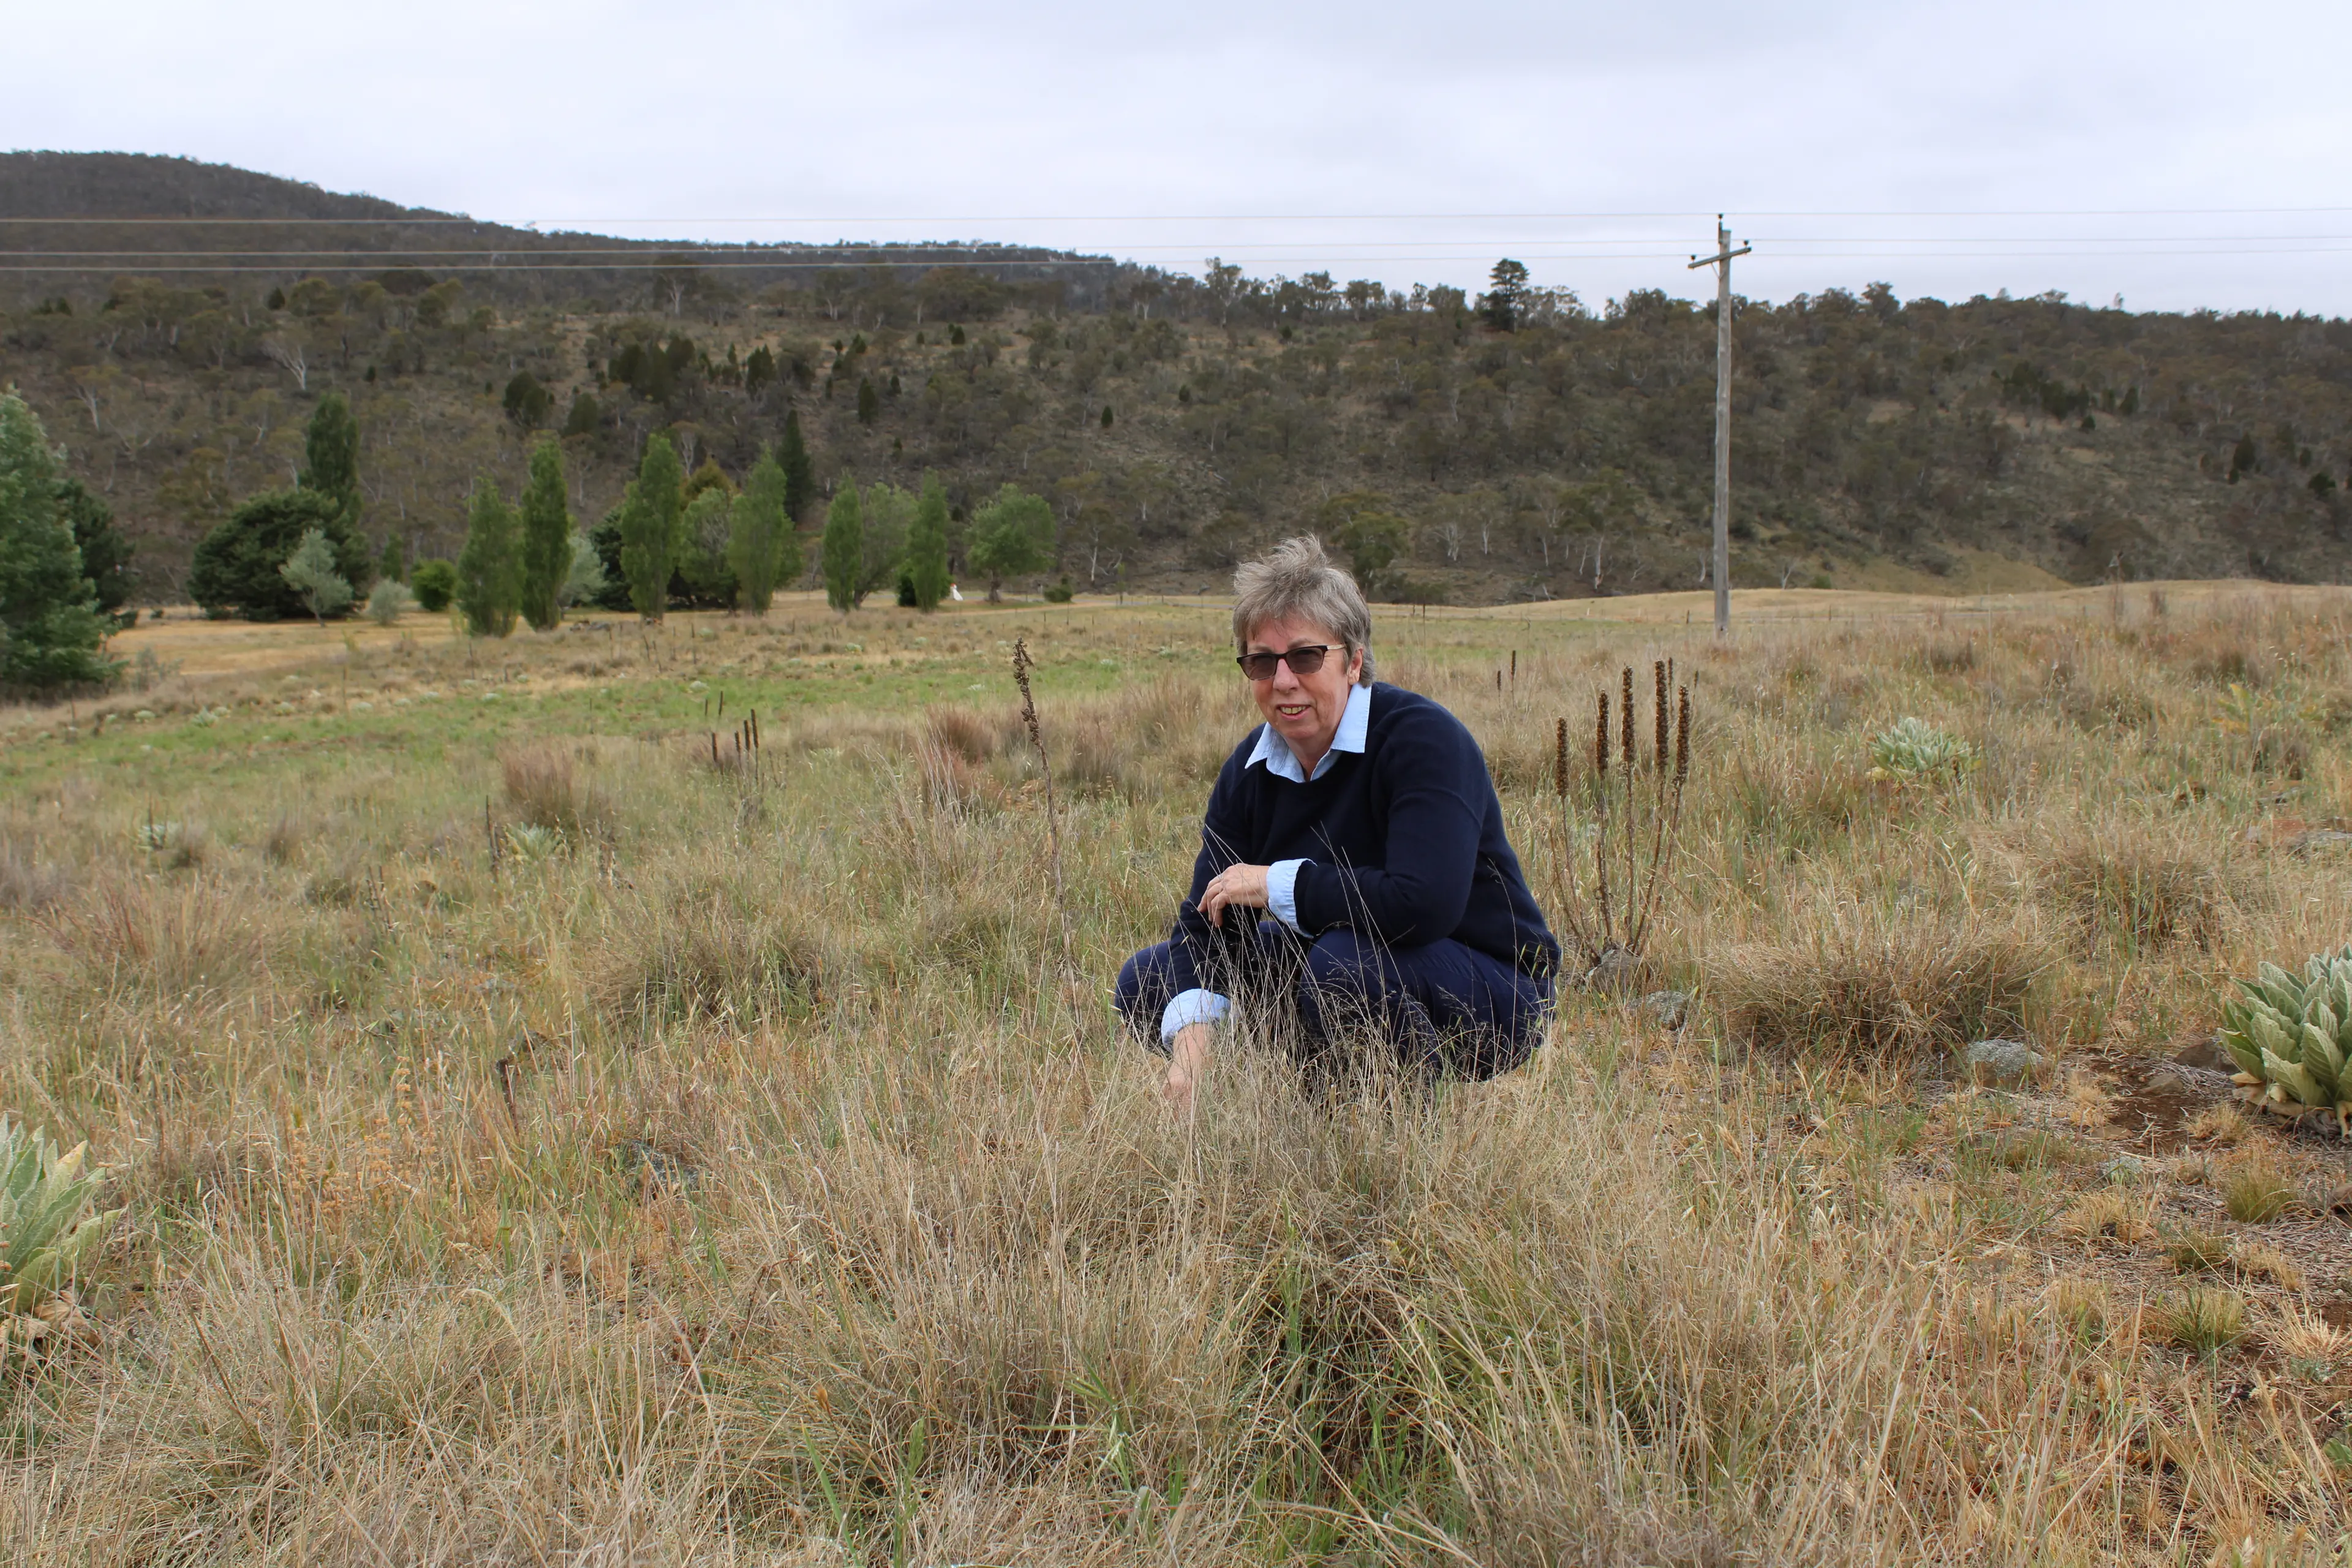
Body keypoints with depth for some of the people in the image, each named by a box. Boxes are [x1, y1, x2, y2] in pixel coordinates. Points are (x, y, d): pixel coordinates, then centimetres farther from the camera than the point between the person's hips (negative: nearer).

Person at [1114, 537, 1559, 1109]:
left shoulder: (1422, 737, -23)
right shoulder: (1251, 768, -1)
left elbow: (1425, 903, -37)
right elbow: (1204, 922, -5)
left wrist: (1277, 883, -25)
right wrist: (1192, 1042, -25)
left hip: (1490, 994, -7)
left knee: (1347, 961, -38)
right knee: (1148, 979, -1)